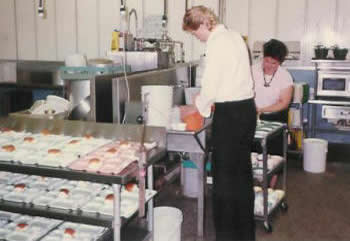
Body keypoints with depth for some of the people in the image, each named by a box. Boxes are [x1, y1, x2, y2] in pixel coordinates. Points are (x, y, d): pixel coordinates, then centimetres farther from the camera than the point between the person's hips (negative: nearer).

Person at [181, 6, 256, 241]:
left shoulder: (217, 42, -15)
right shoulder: (235, 36, 13)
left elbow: (211, 87, -15)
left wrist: (193, 108, 2)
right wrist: (207, 102, 19)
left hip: (230, 113, -9)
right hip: (247, 108, 9)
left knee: (224, 177, 0)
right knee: (243, 173, 17)